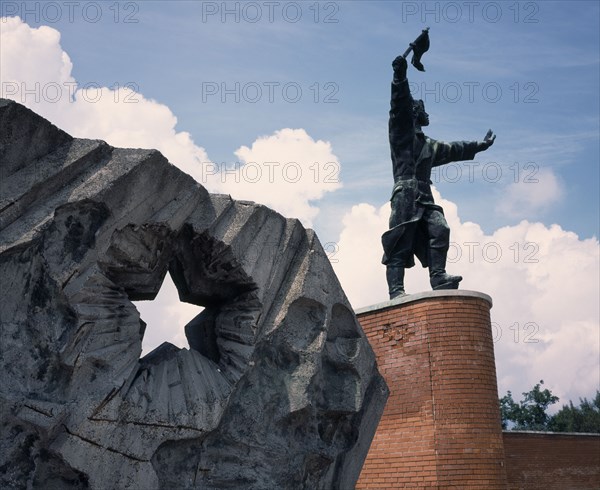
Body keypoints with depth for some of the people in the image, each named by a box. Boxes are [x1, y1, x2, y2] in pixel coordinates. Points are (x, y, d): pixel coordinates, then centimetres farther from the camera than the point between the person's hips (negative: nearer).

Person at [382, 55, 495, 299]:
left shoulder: (429, 145, 31)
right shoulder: (400, 133, 10)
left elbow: (454, 149, 45)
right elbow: (399, 105, -6)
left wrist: (480, 145, 54)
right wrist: (400, 76, -21)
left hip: (425, 198, 7)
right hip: (405, 194, -7)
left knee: (440, 229, -15)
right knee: (401, 242, -13)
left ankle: (438, 277, -19)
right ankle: (396, 290, -20)